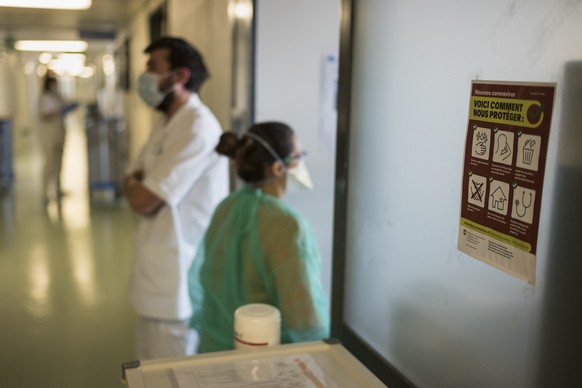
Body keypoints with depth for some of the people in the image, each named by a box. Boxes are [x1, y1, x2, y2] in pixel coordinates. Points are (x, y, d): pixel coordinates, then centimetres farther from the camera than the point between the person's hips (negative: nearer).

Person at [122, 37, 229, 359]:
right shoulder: (167, 123, 13)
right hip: (158, 270, 10)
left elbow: (143, 200, -21)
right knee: (151, 370, 21)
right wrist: (139, 184, -8)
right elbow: (134, 184, 14)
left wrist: (133, 184, 0)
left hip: (179, 275, -9)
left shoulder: (197, 127, -20)